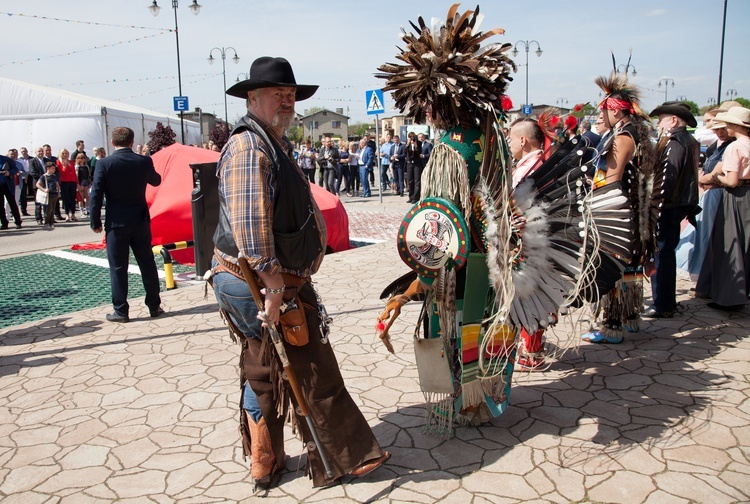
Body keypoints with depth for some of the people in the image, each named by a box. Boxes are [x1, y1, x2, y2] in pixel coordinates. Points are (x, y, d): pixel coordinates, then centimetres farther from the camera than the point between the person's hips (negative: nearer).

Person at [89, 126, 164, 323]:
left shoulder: (104, 163, -9)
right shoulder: (144, 161, -2)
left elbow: (96, 194, -10)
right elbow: (156, 181, 17)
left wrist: (95, 221, -1)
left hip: (116, 223, -2)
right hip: (140, 221, 3)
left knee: (118, 267, 4)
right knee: (147, 264, 11)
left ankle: (121, 311, 8)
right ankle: (154, 306, 17)